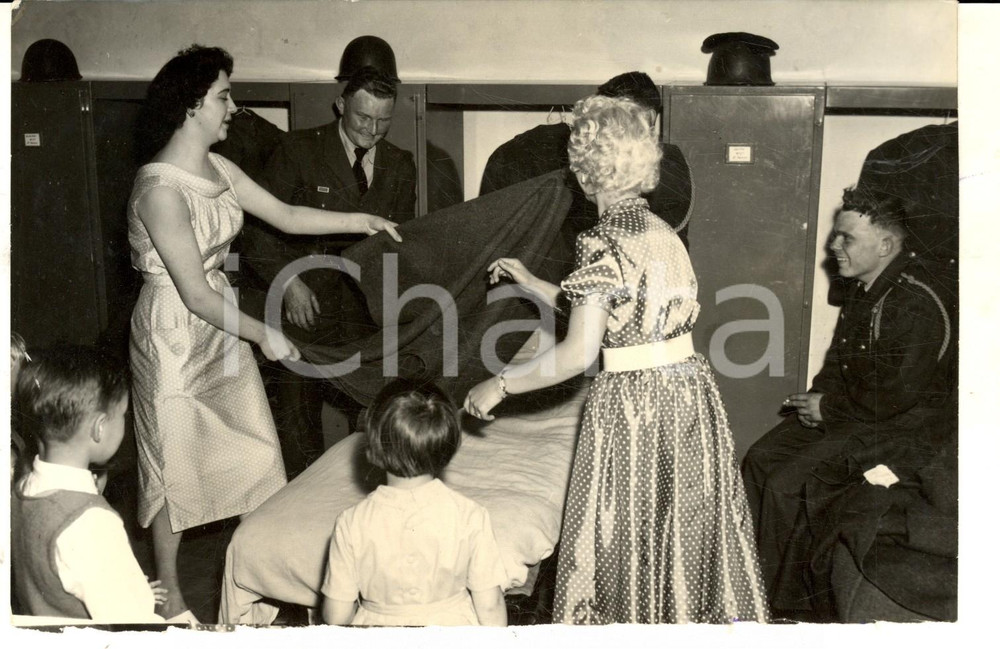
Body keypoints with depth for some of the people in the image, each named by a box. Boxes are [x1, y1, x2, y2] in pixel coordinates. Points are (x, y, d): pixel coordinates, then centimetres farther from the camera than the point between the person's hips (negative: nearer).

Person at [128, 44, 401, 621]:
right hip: (175, 335, -8)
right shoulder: (160, 190, -24)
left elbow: (287, 216, 10)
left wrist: (363, 221, 5)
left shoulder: (218, 169, 2)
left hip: (221, 327, 8)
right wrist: (264, 334, -16)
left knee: (254, 451, 14)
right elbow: (196, 294, -24)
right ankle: (170, 593, 29)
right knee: (178, 467, 8)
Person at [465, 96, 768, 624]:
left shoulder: (604, 243, -16)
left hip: (633, 405, -8)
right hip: (689, 392, 8)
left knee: (628, 538, 8)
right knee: (685, 529, 18)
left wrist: (500, 385, -9)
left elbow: (579, 353, -20)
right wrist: (531, 284, 23)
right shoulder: (663, 233, 8)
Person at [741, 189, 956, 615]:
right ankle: (758, 576, 12)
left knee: (785, 483, -19)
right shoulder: (862, 287, 7)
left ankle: (785, 601, 0)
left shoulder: (915, 303, -23)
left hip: (898, 432, -10)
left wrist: (829, 408, -15)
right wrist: (818, 397, 2)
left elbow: (899, 395, -26)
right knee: (759, 458, 0)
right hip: (850, 413, 10)